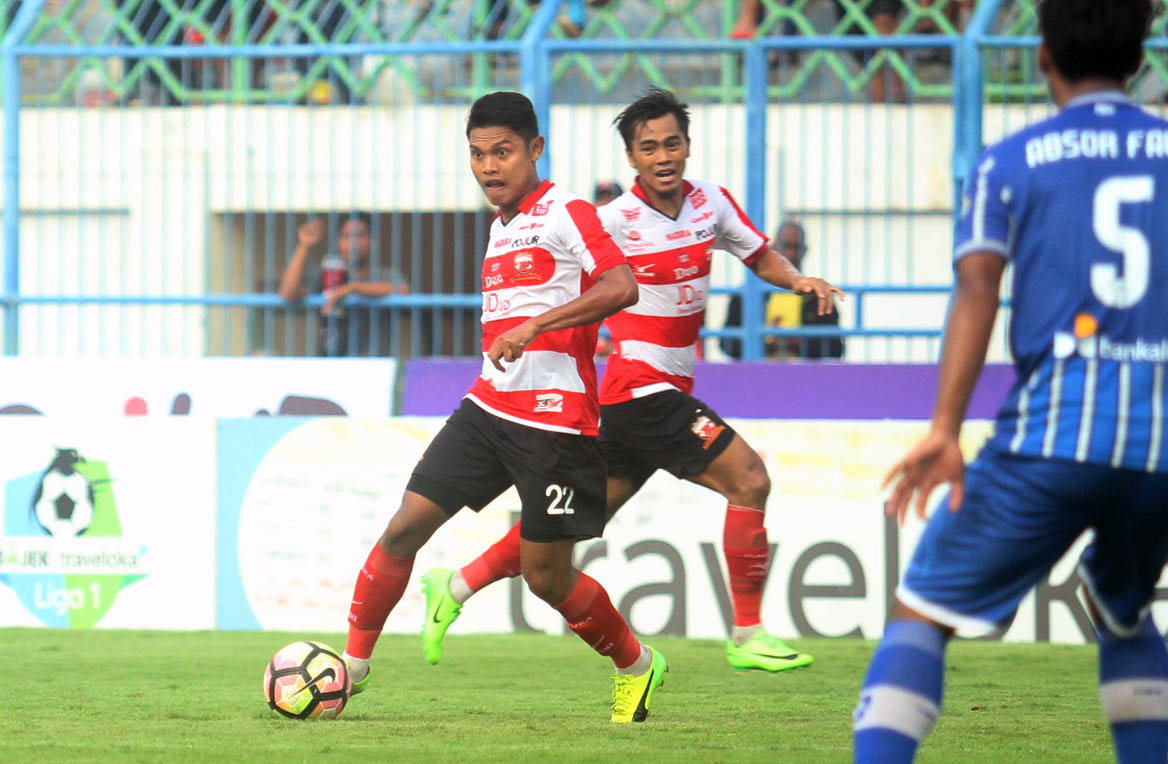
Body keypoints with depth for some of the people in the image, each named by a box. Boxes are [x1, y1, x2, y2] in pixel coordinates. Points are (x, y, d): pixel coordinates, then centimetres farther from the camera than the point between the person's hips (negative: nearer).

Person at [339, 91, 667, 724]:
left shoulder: (566, 214, -9)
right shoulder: (500, 227, 16)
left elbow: (622, 288, -23)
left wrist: (533, 327, -29)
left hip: (555, 421, -7)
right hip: (488, 408, 7)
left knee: (546, 576, -1)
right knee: (405, 528, -4)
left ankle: (637, 666, 22)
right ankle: (352, 665, 7)